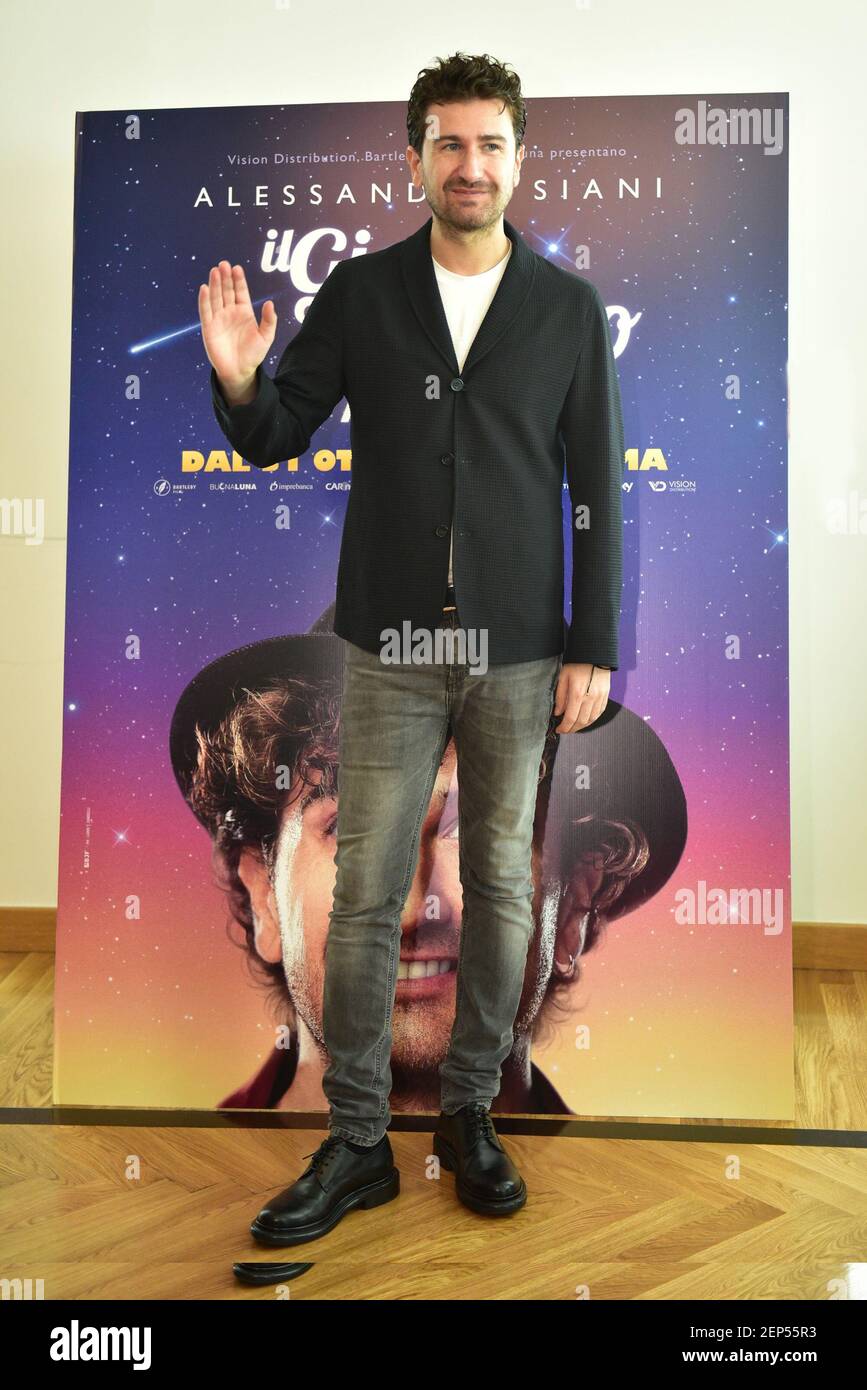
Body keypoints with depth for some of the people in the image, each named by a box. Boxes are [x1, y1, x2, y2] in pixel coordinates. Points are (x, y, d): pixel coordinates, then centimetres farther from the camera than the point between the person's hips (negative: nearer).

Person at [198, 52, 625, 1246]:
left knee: (501, 887, 9)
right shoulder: (360, 292, 4)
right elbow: (272, 441, 7)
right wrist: (238, 382, -16)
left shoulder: (570, 307, 4)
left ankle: (471, 1112, 28)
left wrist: (594, 647, -2)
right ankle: (356, 1143, 18)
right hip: (392, 644, 0)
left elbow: (597, 488, 3)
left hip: (520, 652, 1)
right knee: (366, 893, 2)